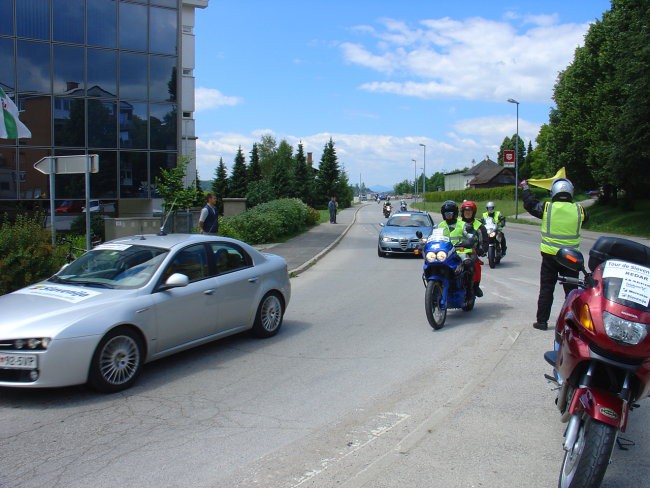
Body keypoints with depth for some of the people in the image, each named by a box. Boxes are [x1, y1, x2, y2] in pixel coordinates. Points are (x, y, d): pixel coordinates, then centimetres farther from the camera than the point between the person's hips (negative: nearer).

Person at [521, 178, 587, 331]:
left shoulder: (547, 207, -10)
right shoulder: (579, 210, -6)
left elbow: (530, 204, 6)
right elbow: (584, 219, 17)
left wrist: (525, 188, 23)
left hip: (550, 256, -1)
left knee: (546, 289, 8)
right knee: (571, 290, 10)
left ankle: (542, 320, 12)